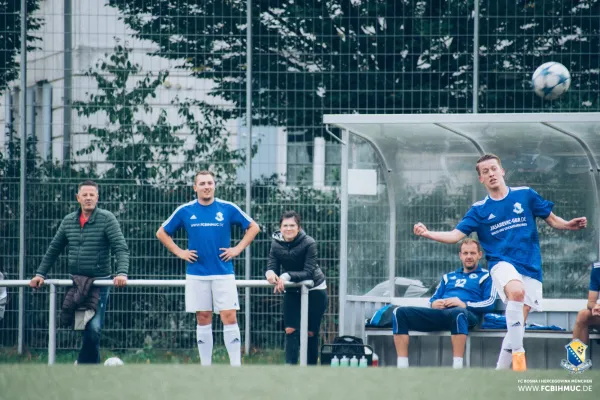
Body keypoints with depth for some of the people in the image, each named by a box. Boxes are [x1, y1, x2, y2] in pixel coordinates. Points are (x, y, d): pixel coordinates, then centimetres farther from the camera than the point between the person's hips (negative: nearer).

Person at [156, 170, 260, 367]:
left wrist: (238, 249, 0)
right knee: (203, 320, 4)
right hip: (196, 275, 1)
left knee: (229, 317, -8)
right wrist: (179, 252, 3)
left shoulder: (228, 209, 1)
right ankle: (205, 366, 9)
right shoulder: (185, 211, 3)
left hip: (223, 273, -1)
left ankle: (236, 365, -6)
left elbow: (253, 227, 10)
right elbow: (162, 233, 13)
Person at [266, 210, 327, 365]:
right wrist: (270, 273, -38)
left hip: (314, 291, -3)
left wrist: (287, 276, -40)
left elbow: (308, 273, -27)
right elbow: (271, 267, -14)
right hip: (292, 292, 3)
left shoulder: (308, 243, -23)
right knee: (291, 330, -7)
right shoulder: (276, 244, -11)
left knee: (311, 333, 1)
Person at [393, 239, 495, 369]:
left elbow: (489, 303, 1)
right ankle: (402, 367, -26)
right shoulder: (448, 277, 35)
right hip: (439, 313, 6)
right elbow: (433, 299, 29)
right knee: (400, 312, -16)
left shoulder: (485, 276, 17)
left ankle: (457, 367, -49)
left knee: (457, 313, -45)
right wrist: (434, 304, 3)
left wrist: (464, 304, -12)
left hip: (468, 313, -6)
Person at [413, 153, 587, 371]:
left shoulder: (525, 195, 7)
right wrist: (428, 233, -15)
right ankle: (518, 353, -34)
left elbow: (552, 219, 14)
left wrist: (568, 225, -6)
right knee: (516, 291, -36)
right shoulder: (479, 209, 7)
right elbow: (455, 235, 1)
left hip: (530, 268, 2)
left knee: (518, 323, -1)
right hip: (502, 263, -2)